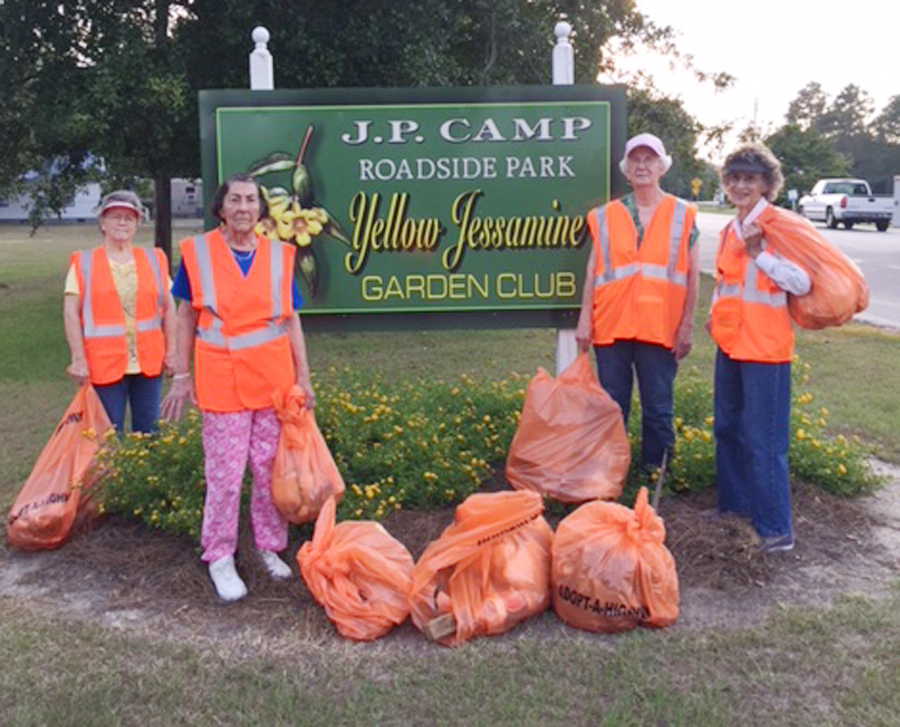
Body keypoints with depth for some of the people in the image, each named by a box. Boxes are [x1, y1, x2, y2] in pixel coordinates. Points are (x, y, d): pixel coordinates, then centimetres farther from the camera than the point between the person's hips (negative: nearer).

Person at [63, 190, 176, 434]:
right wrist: (78, 359, -10)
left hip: (148, 363, 3)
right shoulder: (84, 263, 1)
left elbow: (168, 307, 10)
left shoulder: (153, 260, 9)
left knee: (147, 432, 9)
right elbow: (71, 313, -3)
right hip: (105, 364, -2)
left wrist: (171, 351, 3)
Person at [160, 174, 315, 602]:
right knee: (224, 473, 0)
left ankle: (270, 547, 25)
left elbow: (291, 320, 9)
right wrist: (181, 377, 2)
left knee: (270, 467, 8)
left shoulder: (279, 255, 7)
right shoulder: (197, 252, 1)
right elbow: (186, 317, 5)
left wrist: (303, 377, 6)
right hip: (221, 379, -2)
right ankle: (220, 558, 16)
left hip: (274, 378, 2)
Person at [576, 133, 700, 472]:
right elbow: (593, 270, 7)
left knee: (658, 410, 5)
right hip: (611, 326, 2)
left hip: (660, 328, -1)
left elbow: (692, 275, 3)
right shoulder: (607, 216, 8)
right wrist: (585, 318, 1)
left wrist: (687, 325, -2)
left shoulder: (682, 215, 4)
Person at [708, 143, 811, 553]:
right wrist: (716, 315, 12)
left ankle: (776, 528, 4)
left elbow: (801, 283, -19)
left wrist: (759, 253, -22)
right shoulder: (730, 231, 13)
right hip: (730, 343, 8)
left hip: (764, 348, -8)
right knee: (727, 428, 18)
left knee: (763, 440, -6)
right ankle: (733, 504, 34)